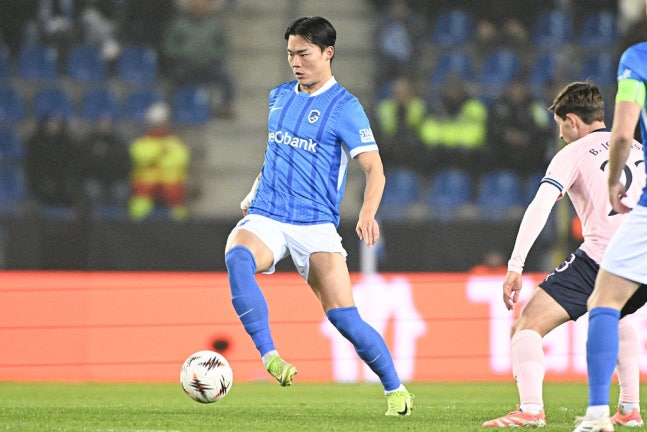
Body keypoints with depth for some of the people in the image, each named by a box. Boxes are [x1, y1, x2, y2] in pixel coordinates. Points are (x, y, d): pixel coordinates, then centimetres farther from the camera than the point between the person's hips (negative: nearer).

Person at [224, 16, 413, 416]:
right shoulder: (279, 97, 14)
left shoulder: (345, 107, -3)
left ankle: (396, 390, 9)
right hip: (266, 217, 4)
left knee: (345, 318, -11)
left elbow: (374, 169, -10)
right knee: (237, 257, -32)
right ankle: (270, 357, -34)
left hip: (315, 224, -4)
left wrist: (368, 214, -27)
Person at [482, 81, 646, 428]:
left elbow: (540, 207, -9)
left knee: (526, 326, -4)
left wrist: (515, 265, -14)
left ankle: (531, 408, -23)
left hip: (599, 257, -6)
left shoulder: (573, 154, 5)